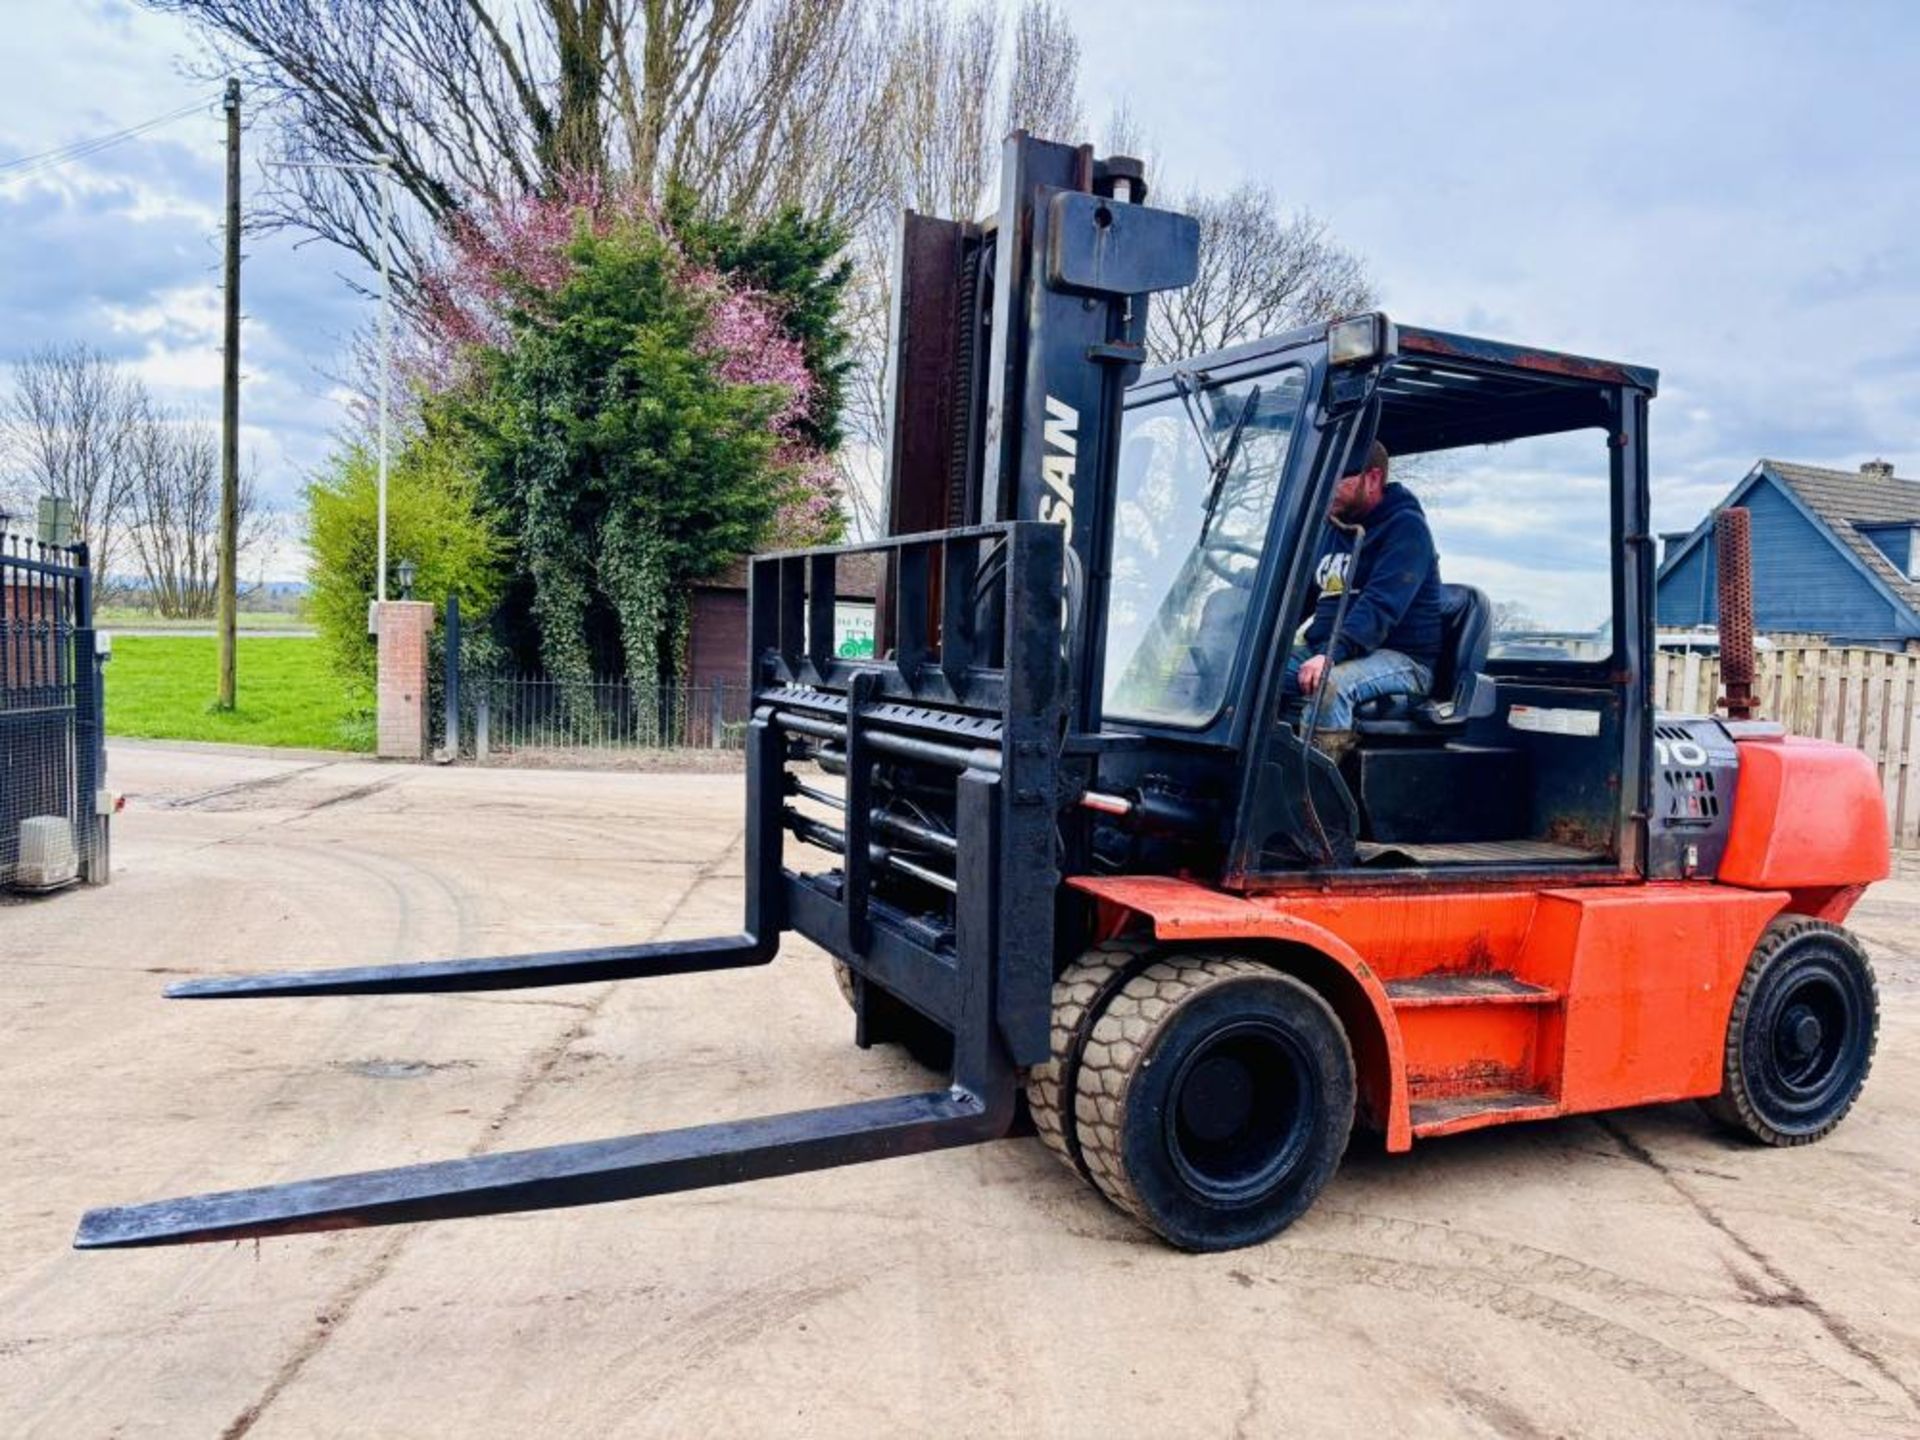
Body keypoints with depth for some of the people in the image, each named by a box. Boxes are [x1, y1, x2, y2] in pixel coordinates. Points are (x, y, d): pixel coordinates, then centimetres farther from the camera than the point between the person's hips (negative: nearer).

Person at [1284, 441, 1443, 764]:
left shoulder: (1404, 527, -8)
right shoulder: (1334, 528, 18)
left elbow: (1380, 606, -23)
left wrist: (1331, 654, -38)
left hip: (1400, 658, -8)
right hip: (1325, 648, 8)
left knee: (1328, 685, -37)